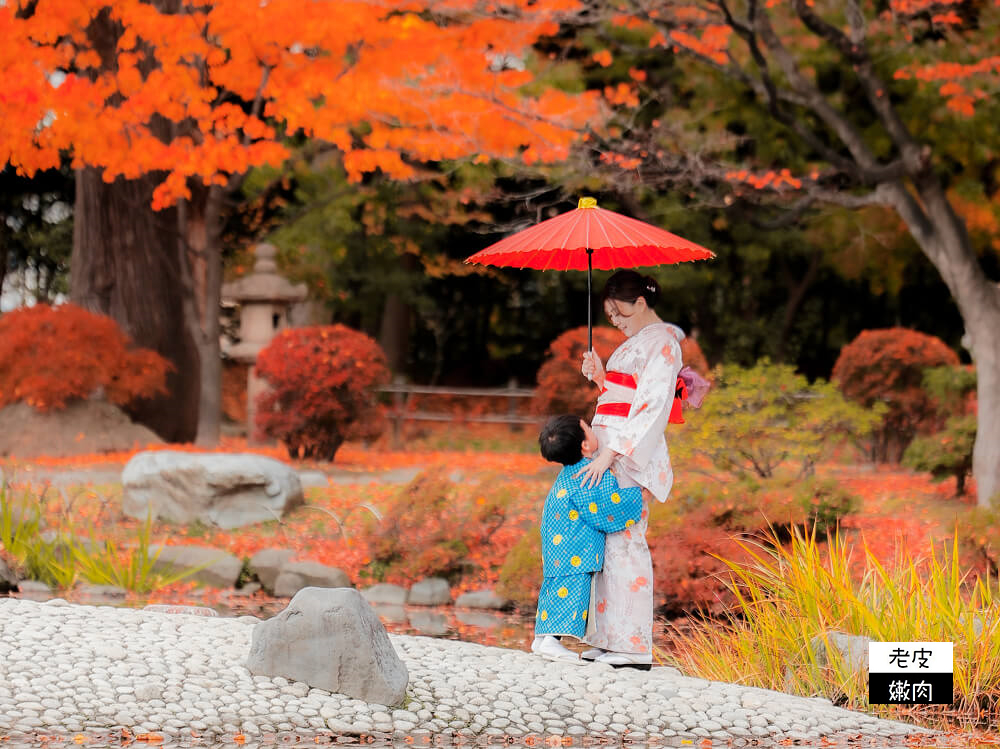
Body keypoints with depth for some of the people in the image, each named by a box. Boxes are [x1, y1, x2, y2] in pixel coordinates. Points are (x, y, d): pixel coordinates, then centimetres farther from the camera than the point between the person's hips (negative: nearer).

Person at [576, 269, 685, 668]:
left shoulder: (661, 344, -8)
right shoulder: (634, 343, 22)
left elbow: (651, 407, -17)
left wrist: (610, 453, -22)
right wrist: (601, 377, 10)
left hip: (633, 456, -9)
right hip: (612, 456, 9)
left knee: (624, 540, -12)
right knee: (611, 542, 6)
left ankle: (633, 646, -13)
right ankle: (610, 640, 7)